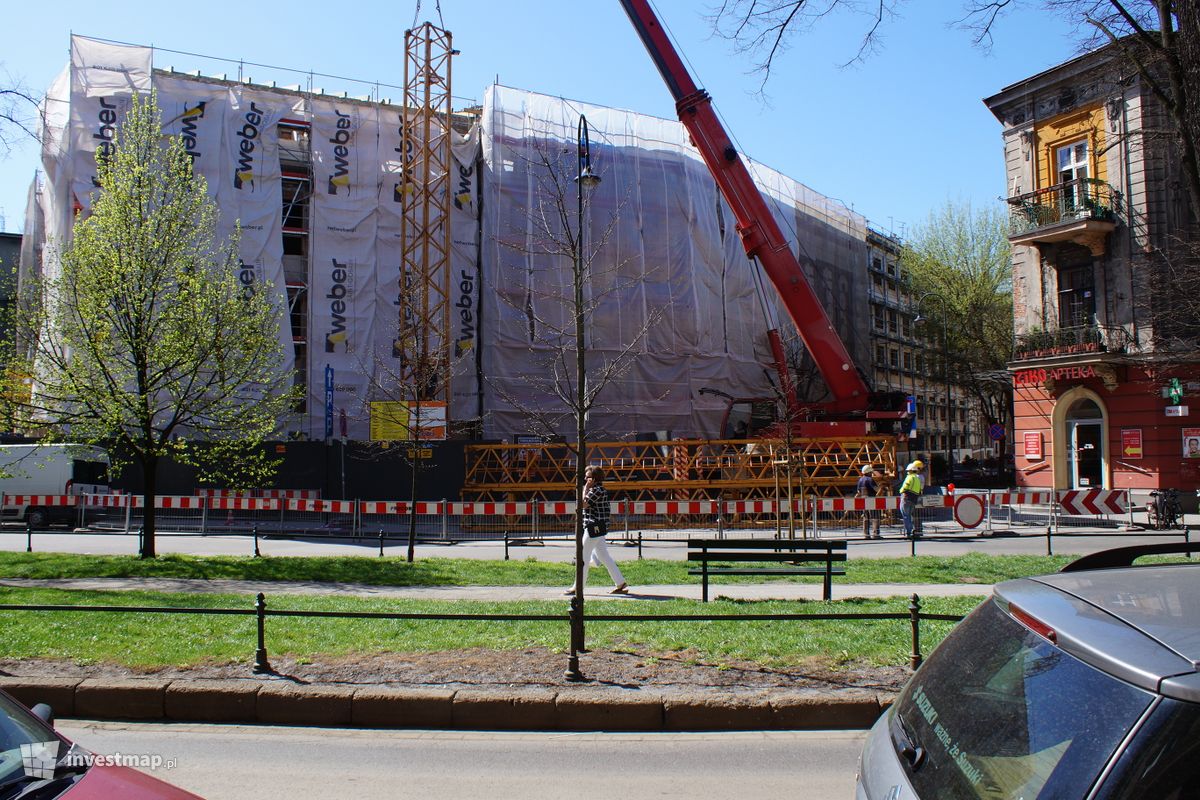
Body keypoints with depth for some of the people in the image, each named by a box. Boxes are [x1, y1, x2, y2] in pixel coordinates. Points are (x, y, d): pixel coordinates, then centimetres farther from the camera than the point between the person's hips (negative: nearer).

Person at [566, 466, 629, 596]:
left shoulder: (597, 490, -16)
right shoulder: (600, 490, 16)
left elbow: (583, 504, -21)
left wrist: (585, 488, -13)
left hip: (594, 528, -11)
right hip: (597, 528, 11)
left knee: (583, 557, -2)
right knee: (604, 556, 13)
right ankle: (621, 584, 13)